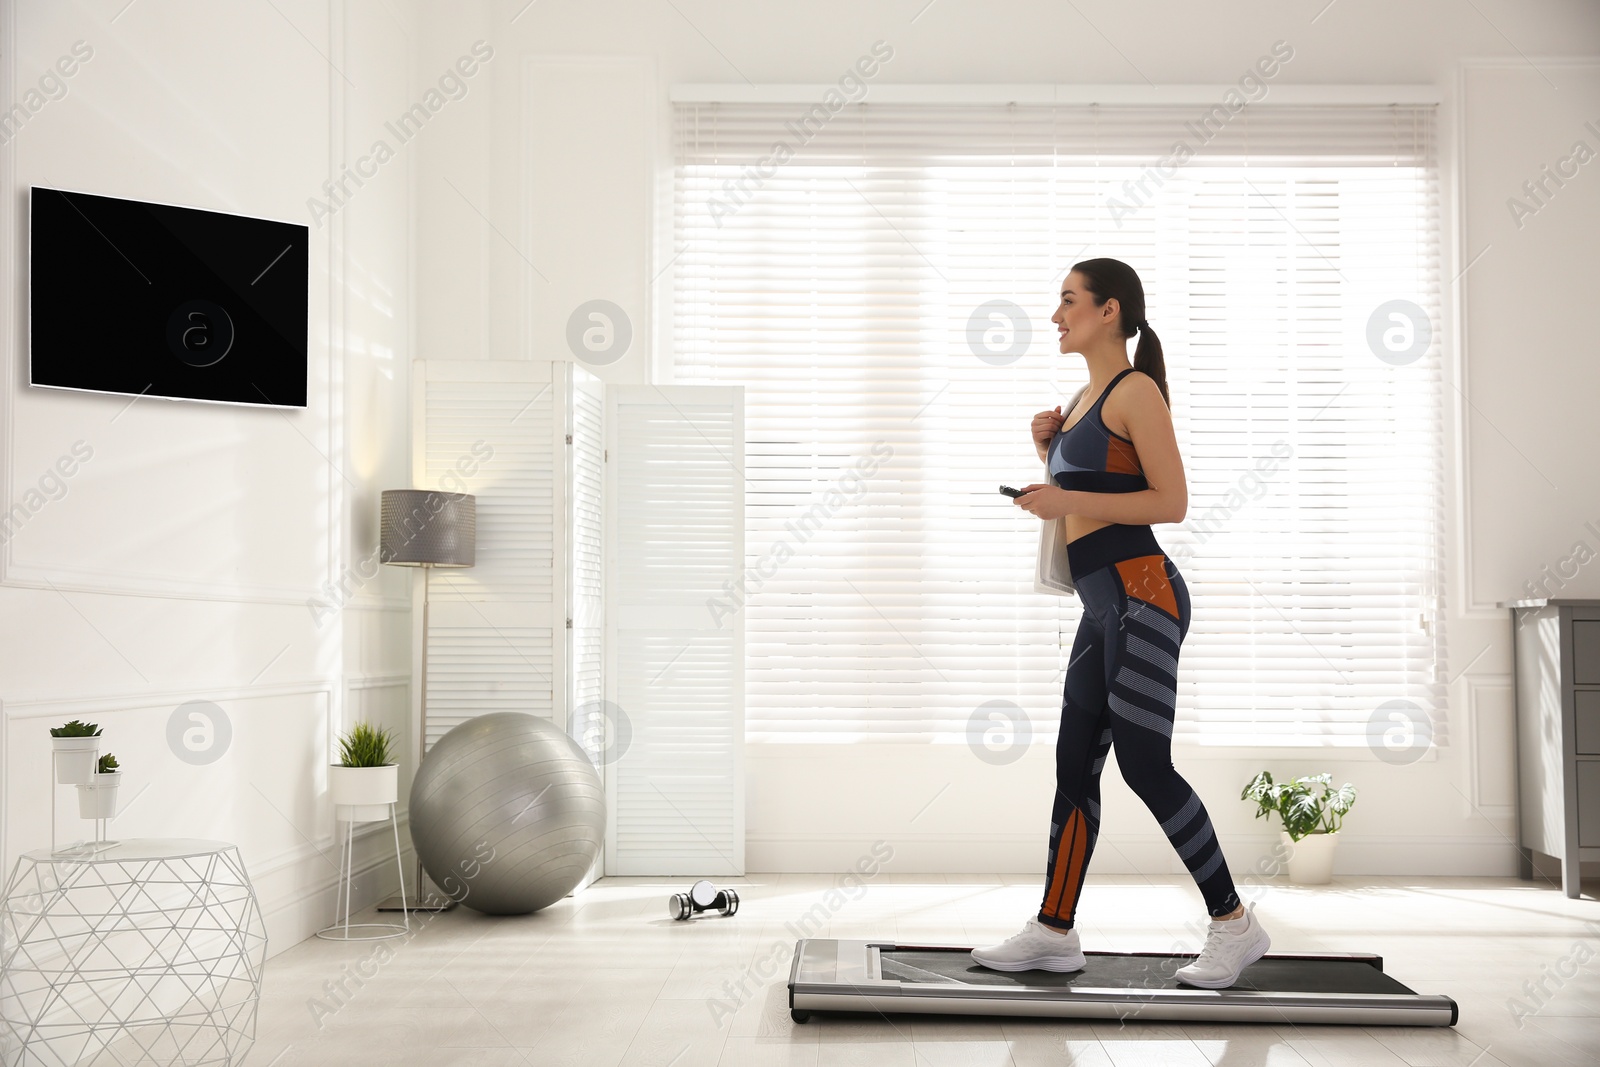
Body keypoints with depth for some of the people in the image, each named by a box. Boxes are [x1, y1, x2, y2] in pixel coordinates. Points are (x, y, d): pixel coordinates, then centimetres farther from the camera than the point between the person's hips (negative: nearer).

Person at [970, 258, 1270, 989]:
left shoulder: (1137, 390, -6)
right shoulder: (1086, 397, 20)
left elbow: (1173, 502, -14)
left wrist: (1069, 500, -16)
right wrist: (1046, 452, 10)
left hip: (1142, 594, -9)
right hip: (1103, 605, 9)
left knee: (1144, 764, -9)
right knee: (1075, 762, 8)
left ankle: (1234, 923, 3)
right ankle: (1054, 931, 14)